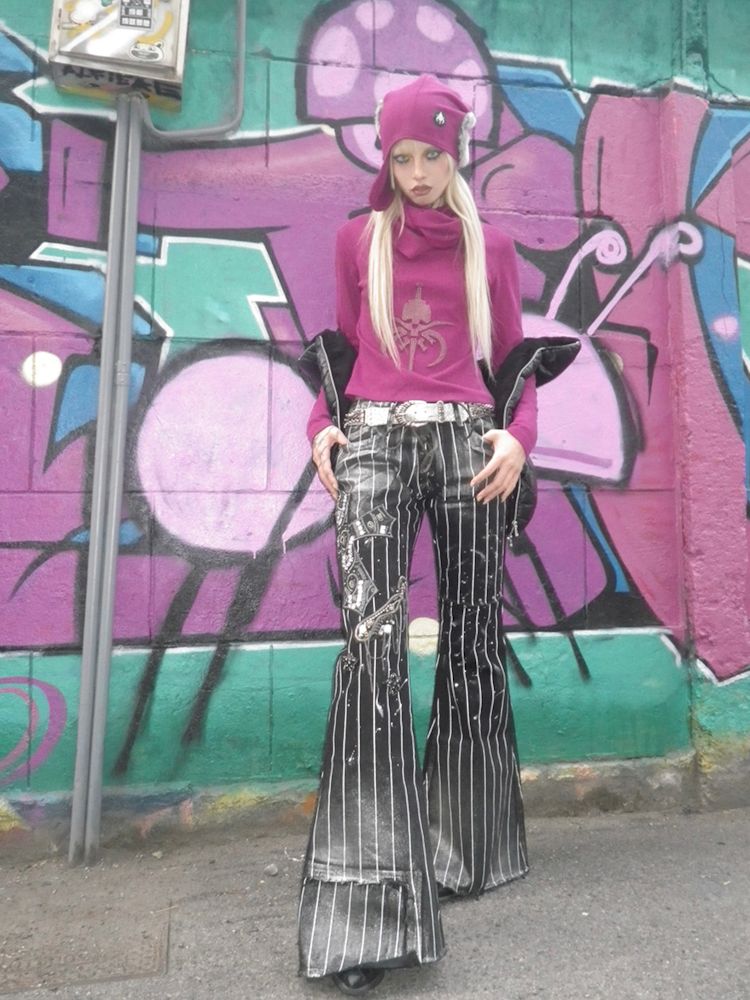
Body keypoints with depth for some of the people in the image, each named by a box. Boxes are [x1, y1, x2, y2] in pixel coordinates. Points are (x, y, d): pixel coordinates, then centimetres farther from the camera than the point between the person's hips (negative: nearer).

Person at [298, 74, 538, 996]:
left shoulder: (491, 246, 16)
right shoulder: (358, 238, 17)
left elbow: (512, 358, 14)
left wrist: (518, 434, -5)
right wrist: (321, 420, 0)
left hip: (465, 441, 2)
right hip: (374, 441, -1)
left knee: (470, 638, 3)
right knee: (372, 640, -16)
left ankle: (465, 847, 23)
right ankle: (368, 901, -9)